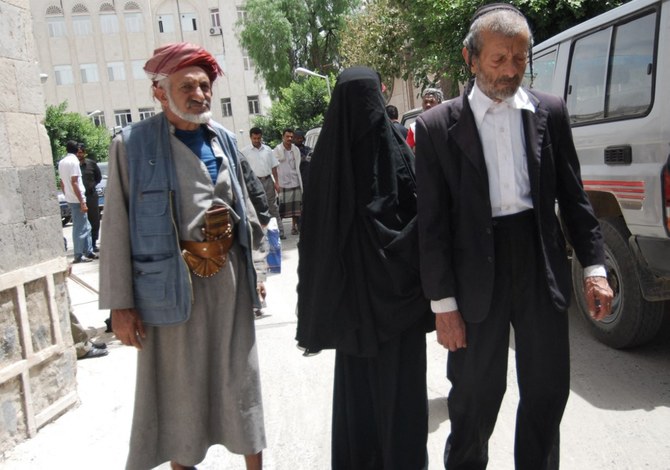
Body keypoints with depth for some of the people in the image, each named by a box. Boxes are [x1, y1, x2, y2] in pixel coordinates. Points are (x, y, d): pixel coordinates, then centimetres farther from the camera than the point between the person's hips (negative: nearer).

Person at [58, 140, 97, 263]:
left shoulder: (62, 162, 13)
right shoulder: (73, 161, -14)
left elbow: (62, 183, 17)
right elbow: (74, 183, -19)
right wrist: (82, 202, -19)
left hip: (70, 199, 9)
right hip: (77, 200, -9)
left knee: (85, 226, 15)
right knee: (80, 228, -3)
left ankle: (88, 252, 19)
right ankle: (79, 255, 1)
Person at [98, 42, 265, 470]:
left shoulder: (224, 139, 8)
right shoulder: (133, 144, -5)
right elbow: (117, 228, -7)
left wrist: (254, 269, 16)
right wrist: (119, 303, -9)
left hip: (228, 277, 4)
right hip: (171, 282, -3)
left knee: (241, 378, 12)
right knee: (178, 385, 9)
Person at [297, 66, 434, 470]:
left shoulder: (327, 154, -3)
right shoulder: (395, 149, -13)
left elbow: (314, 230, 2)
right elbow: (420, 215, -14)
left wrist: (322, 294, 10)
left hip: (346, 285, 4)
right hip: (394, 281, -3)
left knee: (354, 377, 16)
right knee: (398, 379, 9)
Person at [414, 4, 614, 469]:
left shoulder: (550, 112, 3)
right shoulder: (438, 125, -5)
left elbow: (573, 195, 9)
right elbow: (432, 222, -6)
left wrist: (594, 266, 2)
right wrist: (444, 303, -7)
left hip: (542, 265, 3)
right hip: (476, 274, -2)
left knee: (548, 392, 14)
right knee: (475, 399, 11)